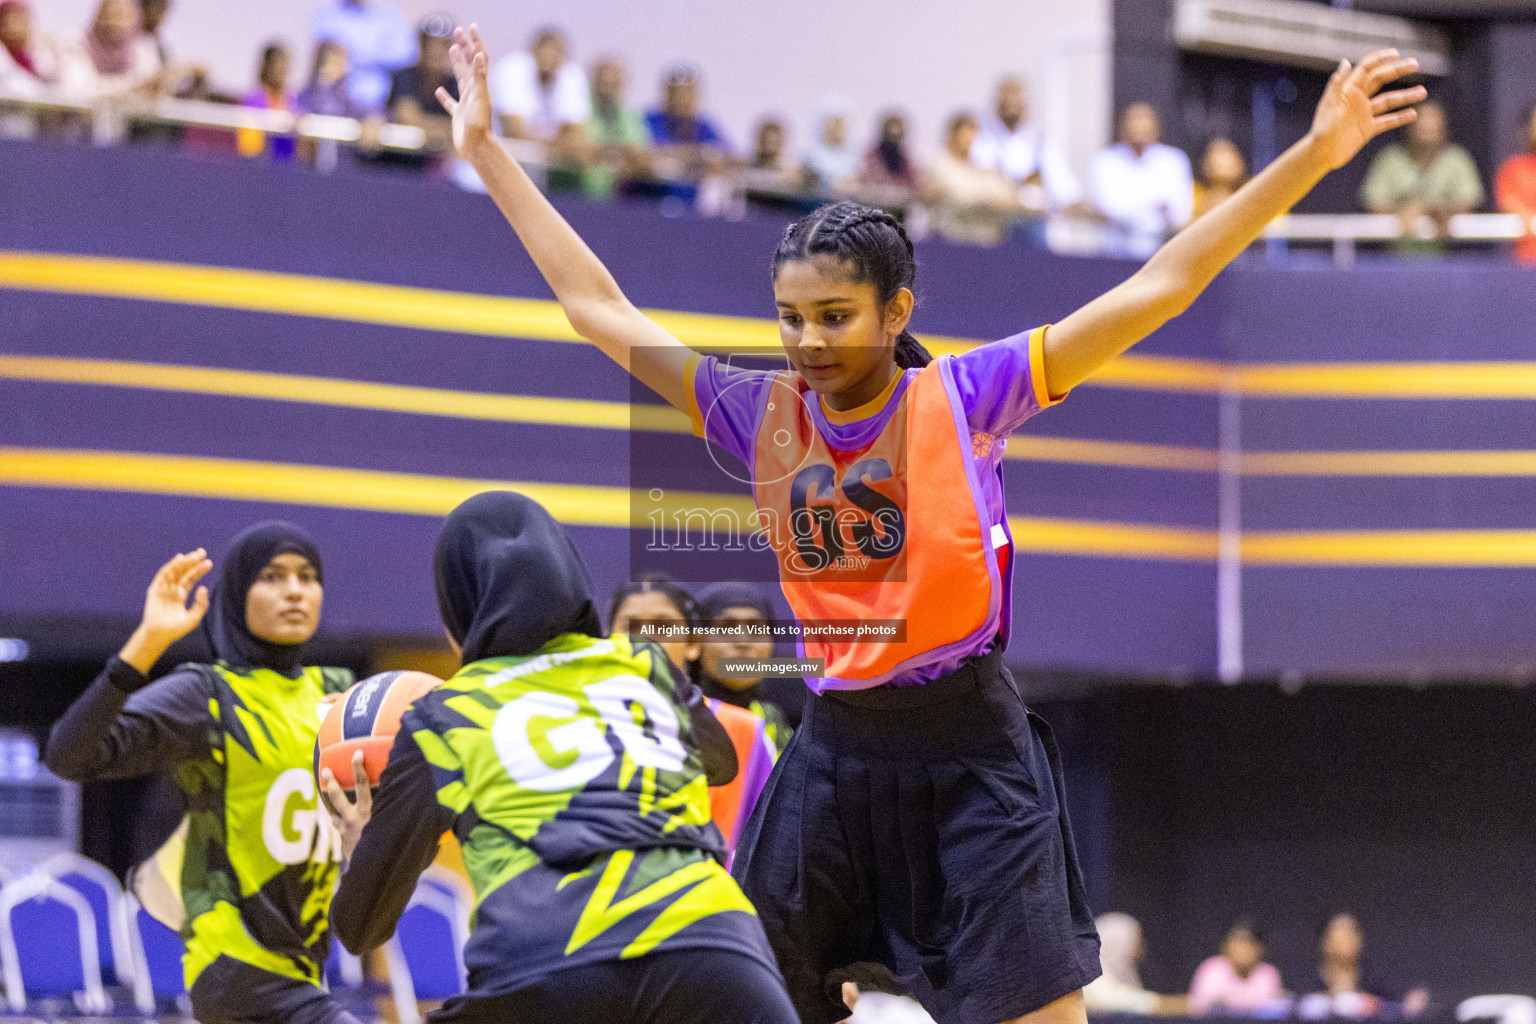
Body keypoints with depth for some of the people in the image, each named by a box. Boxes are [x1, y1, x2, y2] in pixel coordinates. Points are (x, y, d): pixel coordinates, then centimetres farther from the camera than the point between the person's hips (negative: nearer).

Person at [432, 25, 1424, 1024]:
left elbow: (1156, 289, -10)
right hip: (833, 749, 4)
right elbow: (600, 309, 12)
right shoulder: (762, 417, 3)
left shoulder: (964, 396, -6)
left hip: (970, 751, -4)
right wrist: (489, 154, 14)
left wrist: (1312, 156, -16)